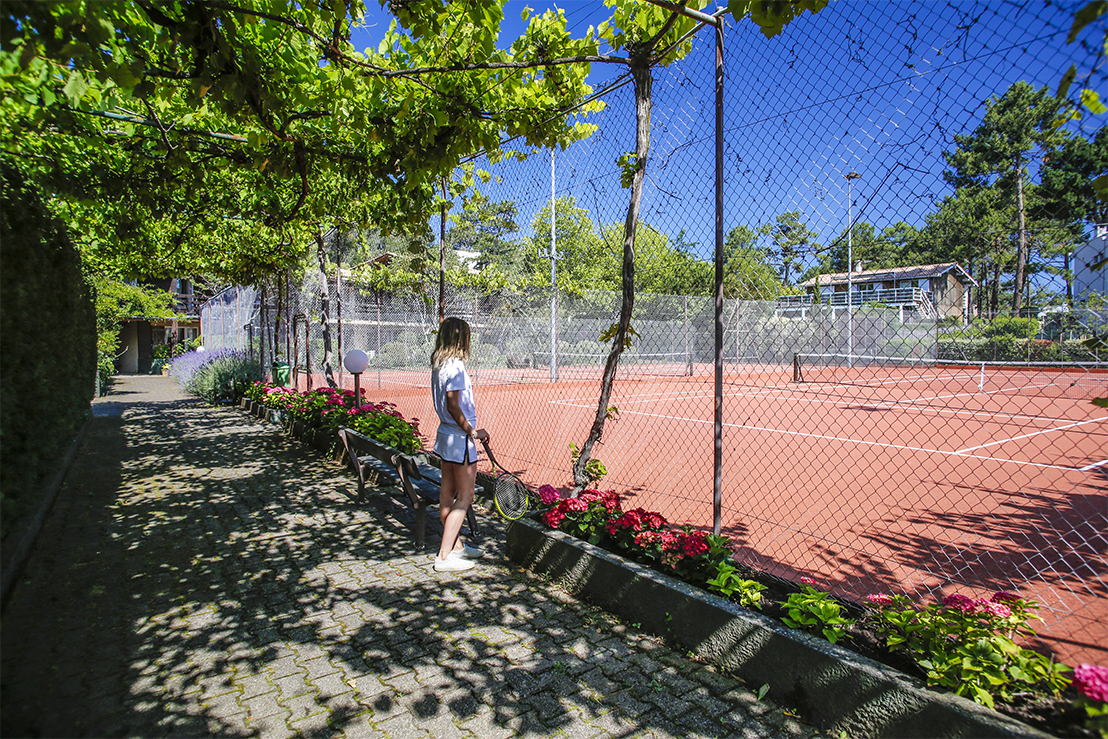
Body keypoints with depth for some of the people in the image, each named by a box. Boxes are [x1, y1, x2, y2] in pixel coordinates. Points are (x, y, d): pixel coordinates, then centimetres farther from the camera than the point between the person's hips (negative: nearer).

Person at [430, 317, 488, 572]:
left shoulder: (438, 364, 9)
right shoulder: (455, 366, -18)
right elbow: (452, 404, -23)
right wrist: (473, 431, -15)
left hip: (446, 434, 9)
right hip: (460, 439, -9)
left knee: (448, 494, 15)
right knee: (464, 498, 0)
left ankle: (456, 546, 30)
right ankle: (445, 556, 5)